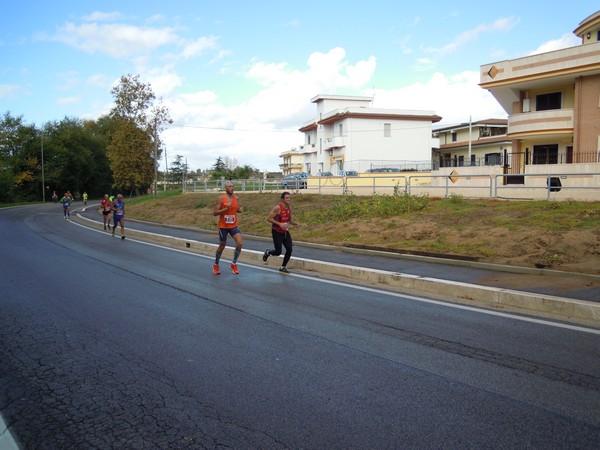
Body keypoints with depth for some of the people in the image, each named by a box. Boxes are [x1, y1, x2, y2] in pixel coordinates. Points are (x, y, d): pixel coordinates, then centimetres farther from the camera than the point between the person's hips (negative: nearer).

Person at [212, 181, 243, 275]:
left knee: (240, 243, -15)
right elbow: (214, 213, -13)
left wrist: (239, 209, -4)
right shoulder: (221, 198, -10)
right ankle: (216, 265, 33)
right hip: (223, 226, -3)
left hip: (234, 226, 3)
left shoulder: (236, 197, 3)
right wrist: (226, 209, -24)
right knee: (222, 246, 10)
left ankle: (233, 264, 4)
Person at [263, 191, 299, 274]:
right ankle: (267, 252, 30)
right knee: (278, 252, -5)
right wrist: (279, 224, -27)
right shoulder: (277, 208, -20)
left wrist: (293, 223, -4)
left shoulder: (289, 208, 3)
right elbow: (268, 218, -19)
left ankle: (283, 267, 11)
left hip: (285, 231, 6)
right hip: (276, 232, -6)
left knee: (289, 249, -6)